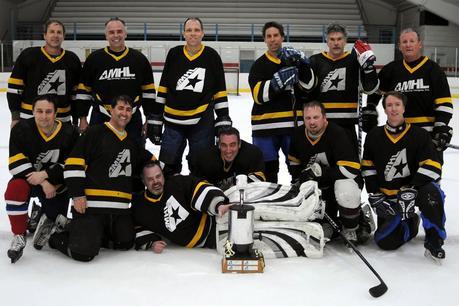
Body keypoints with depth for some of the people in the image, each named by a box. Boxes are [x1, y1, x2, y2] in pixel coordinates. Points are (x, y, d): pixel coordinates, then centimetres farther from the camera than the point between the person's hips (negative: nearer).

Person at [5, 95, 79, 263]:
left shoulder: (69, 133, -16)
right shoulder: (21, 129, -18)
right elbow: (16, 163, -20)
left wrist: (45, 175, -26)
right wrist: (43, 183, -26)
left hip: (56, 183, 1)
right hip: (27, 177, -1)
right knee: (15, 190, -35)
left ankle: (47, 219, 37)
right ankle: (19, 236, -17)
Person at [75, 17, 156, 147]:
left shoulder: (139, 58, 2)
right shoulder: (94, 58, 0)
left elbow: (148, 91, 6)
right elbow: (84, 90, 5)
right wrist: (83, 118, 2)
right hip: (100, 120, 0)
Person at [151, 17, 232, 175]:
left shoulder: (212, 56, 0)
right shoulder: (174, 54, 3)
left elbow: (220, 91, 2)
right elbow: (163, 89, 6)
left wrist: (223, 120, -3)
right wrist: (156, 119, 4)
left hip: (203, 122, -1)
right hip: (173, 121, 1)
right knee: (168, 167, 5)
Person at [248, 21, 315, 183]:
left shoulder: (295, 59, 10)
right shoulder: (259, 65, 3)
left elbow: (309, 85, -4)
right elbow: (259, 95, -11)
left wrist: (302, 65, -19)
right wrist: (278, 81, -24)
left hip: (293, 123, 1)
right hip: (266, 124, -1)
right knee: (268, 170, 7)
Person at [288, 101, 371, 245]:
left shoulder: (337, 134, -24)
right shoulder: (299, 134, -4)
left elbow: (351, 169, -30)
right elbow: (294, 161, 14)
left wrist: (319, 170, -30)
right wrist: (297, 179, -3)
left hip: (342, 179, -6)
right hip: (320, 184, 7)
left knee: (345, 191, -39)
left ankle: (352, 230, -14)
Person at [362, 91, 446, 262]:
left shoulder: (419, 135, -8)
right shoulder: (374, 136, 2)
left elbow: (432, 166, -17)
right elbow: (368, 167, 8)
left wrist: (411, 189, -29)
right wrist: (375, 196, -1)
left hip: (415, 190, -3)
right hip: (387, 196, 3)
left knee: (431, 193, -39)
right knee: (385, 242, -11)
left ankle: (434, 241, -20)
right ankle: (410, 224, 22)